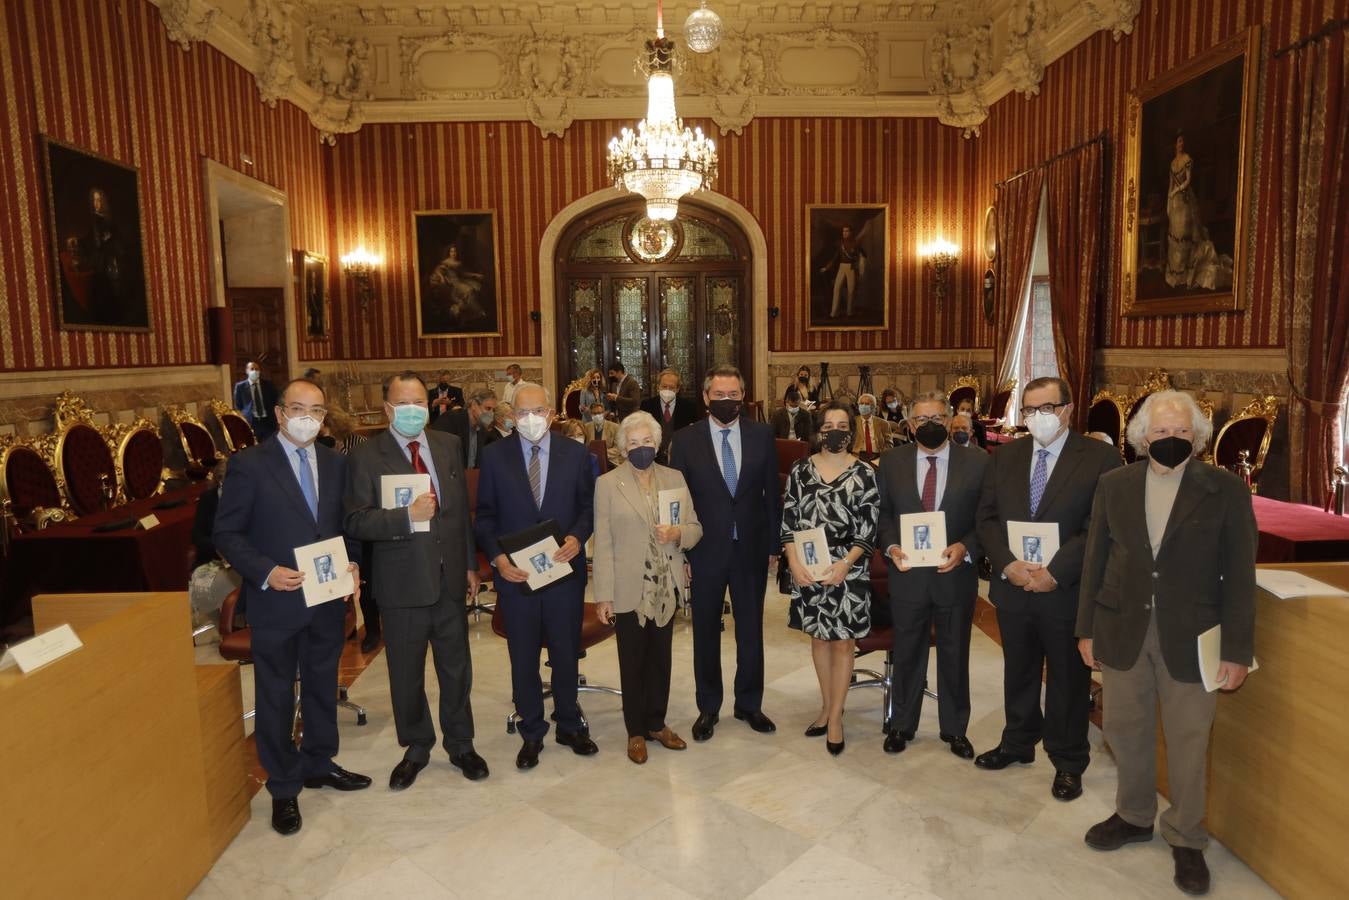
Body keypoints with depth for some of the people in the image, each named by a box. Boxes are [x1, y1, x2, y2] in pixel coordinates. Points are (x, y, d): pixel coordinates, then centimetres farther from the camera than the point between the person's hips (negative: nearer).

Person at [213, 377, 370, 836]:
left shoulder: (336, 463, 5)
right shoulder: (249, 464, -9)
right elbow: (227, 534, -8)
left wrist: (352, 564, -5)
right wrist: (266, 572, -20)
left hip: (329, 599, 5)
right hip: (277, 602, -4)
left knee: (322, 686, 19)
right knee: (276, 697, 10)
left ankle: (318, 764, 40)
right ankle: (284, 788, 26)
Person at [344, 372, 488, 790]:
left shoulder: (449, 445, 4)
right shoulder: (367, 456, -8)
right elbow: (356, 522, -15)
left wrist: (471, 564, 9)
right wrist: (407, 517, -30)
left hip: (450, 578, 3)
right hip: (402, 583, -3)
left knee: (456, 668, 15)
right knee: (406, 675, 13)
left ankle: (460, 744, 35)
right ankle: (416, 748, 35)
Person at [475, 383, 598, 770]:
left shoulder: (575, 453, 0)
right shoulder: (494, 455, -2)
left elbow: (588, 505, 3)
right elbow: (485, 515, 1)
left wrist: (577, 537, -15)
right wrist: (497, 557, -12)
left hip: (565, 569, 1)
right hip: (515, 574, 0)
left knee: (566, 652, 15)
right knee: (523, 658, 12)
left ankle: (569, 725, 35)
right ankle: (531, 733, 30)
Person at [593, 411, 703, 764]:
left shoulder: (675, 478, 5)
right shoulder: (607, 483, -5)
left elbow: (695, 527, 7)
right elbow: (603, 543, -6)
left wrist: (677, 533, -16)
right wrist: (603, 595, -9)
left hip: (666, 586, 3)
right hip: (629, 588, -3)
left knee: (661, 658, 15)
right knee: (632, 662, 10)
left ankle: (657, 723, 33)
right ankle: (636, 732, 26)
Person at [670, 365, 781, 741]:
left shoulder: (762, 435, -1)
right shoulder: (686, 439, -4)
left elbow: (772, 492, 3)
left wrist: (773, 544, 1)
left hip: (751, 548, 1)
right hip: (705, 550, -1)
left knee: (751, 629, 13)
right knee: (706, 631, 11)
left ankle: (749, 704, 31)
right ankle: (708, 708, 28)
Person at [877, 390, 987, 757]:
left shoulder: (977, 462, -4)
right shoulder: (891, 463, 0)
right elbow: (883, 514, 5)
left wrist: (965, 547, -18)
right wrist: (891, 547, -11)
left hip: (955, 574, 0)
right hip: (907, 575, 1)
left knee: (954, 655, 15)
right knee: (907, 654, 15)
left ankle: (954, 729, 33)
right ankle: (902, 725, 32)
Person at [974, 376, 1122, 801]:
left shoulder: (1100, 459, -9)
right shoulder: (1004, 457, 5)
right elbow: (987, 518, 3)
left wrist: (1055, 572, -19)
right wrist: (1008, 565, -12)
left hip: (1067, 591, -4)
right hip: (1012, 588, 4)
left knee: (1069, 681, 12)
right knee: (1018, 673, 19)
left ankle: (1068, 762, 30)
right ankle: (1018, 742, 39)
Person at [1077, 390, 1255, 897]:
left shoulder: (1226, 491, -5)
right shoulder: (1114, 485, 1)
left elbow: (1239, 576, -4)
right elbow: (1096, 561, 5)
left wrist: (1237, 651, -6)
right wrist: (1087, 628, 5)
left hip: (1190, 637, -2)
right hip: (1123, 630, 2)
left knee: (1188, 742, 9)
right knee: (1126, 731, 15)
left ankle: (1186, 839, 30)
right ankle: (1134, 817, 37)